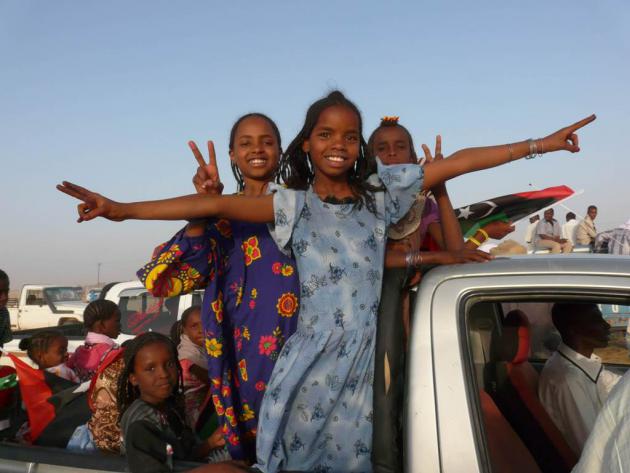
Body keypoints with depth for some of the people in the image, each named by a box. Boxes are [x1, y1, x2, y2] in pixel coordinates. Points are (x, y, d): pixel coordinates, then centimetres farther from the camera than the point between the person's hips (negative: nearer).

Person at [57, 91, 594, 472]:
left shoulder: (380, 189, 5)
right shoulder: (295, 204, 0)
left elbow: (457, 163, 4)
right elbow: (218, 205, -10)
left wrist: (541, 143, 7)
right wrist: (122, 209, -17)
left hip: (363, 351, 2)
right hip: (312, 354, -1)